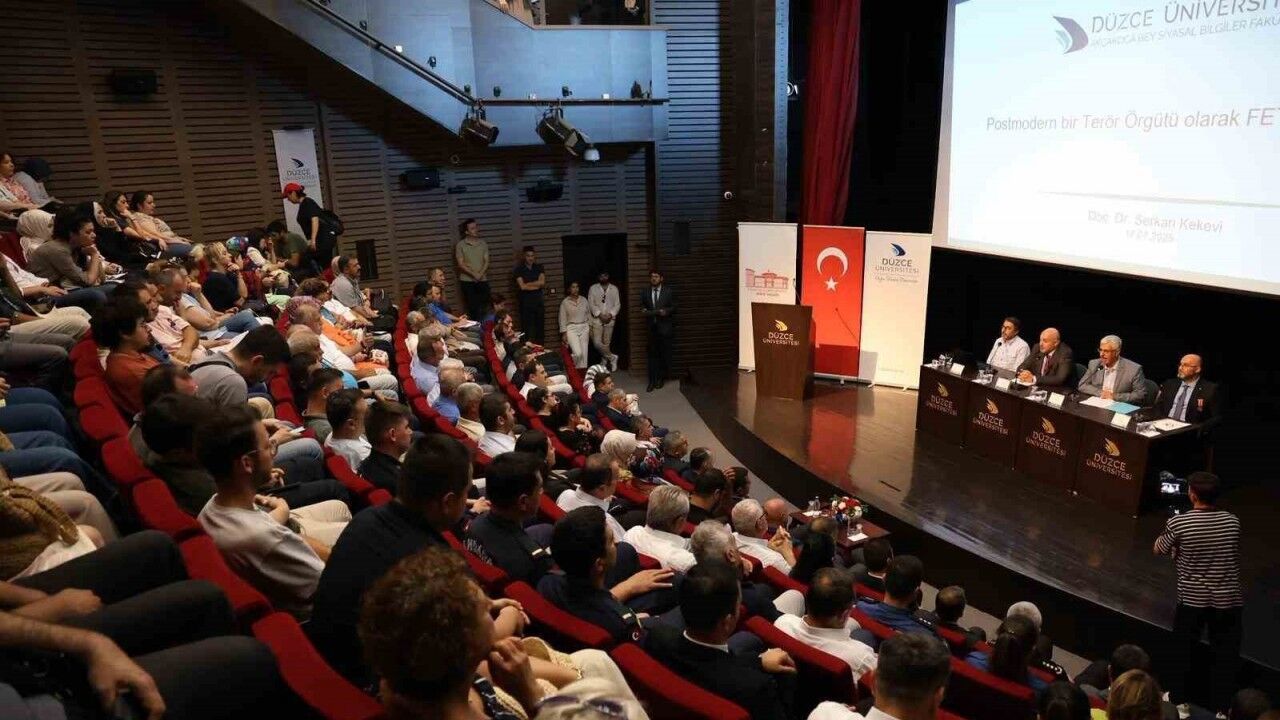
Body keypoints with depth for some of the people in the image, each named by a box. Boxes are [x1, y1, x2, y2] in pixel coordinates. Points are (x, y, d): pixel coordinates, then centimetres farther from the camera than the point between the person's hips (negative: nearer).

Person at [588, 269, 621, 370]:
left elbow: (617, 304, 4)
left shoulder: (614, 289, 8)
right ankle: (612, 357, 1)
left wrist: (610, 314, -11)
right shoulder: (593, 288, 4)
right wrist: (600, 314, -13)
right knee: (597, 343, -11)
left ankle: (605, 359, 16)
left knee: (606, 343, 3)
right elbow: (591, 304, -2)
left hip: (609, 320, 1)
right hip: (597, 319, -1)